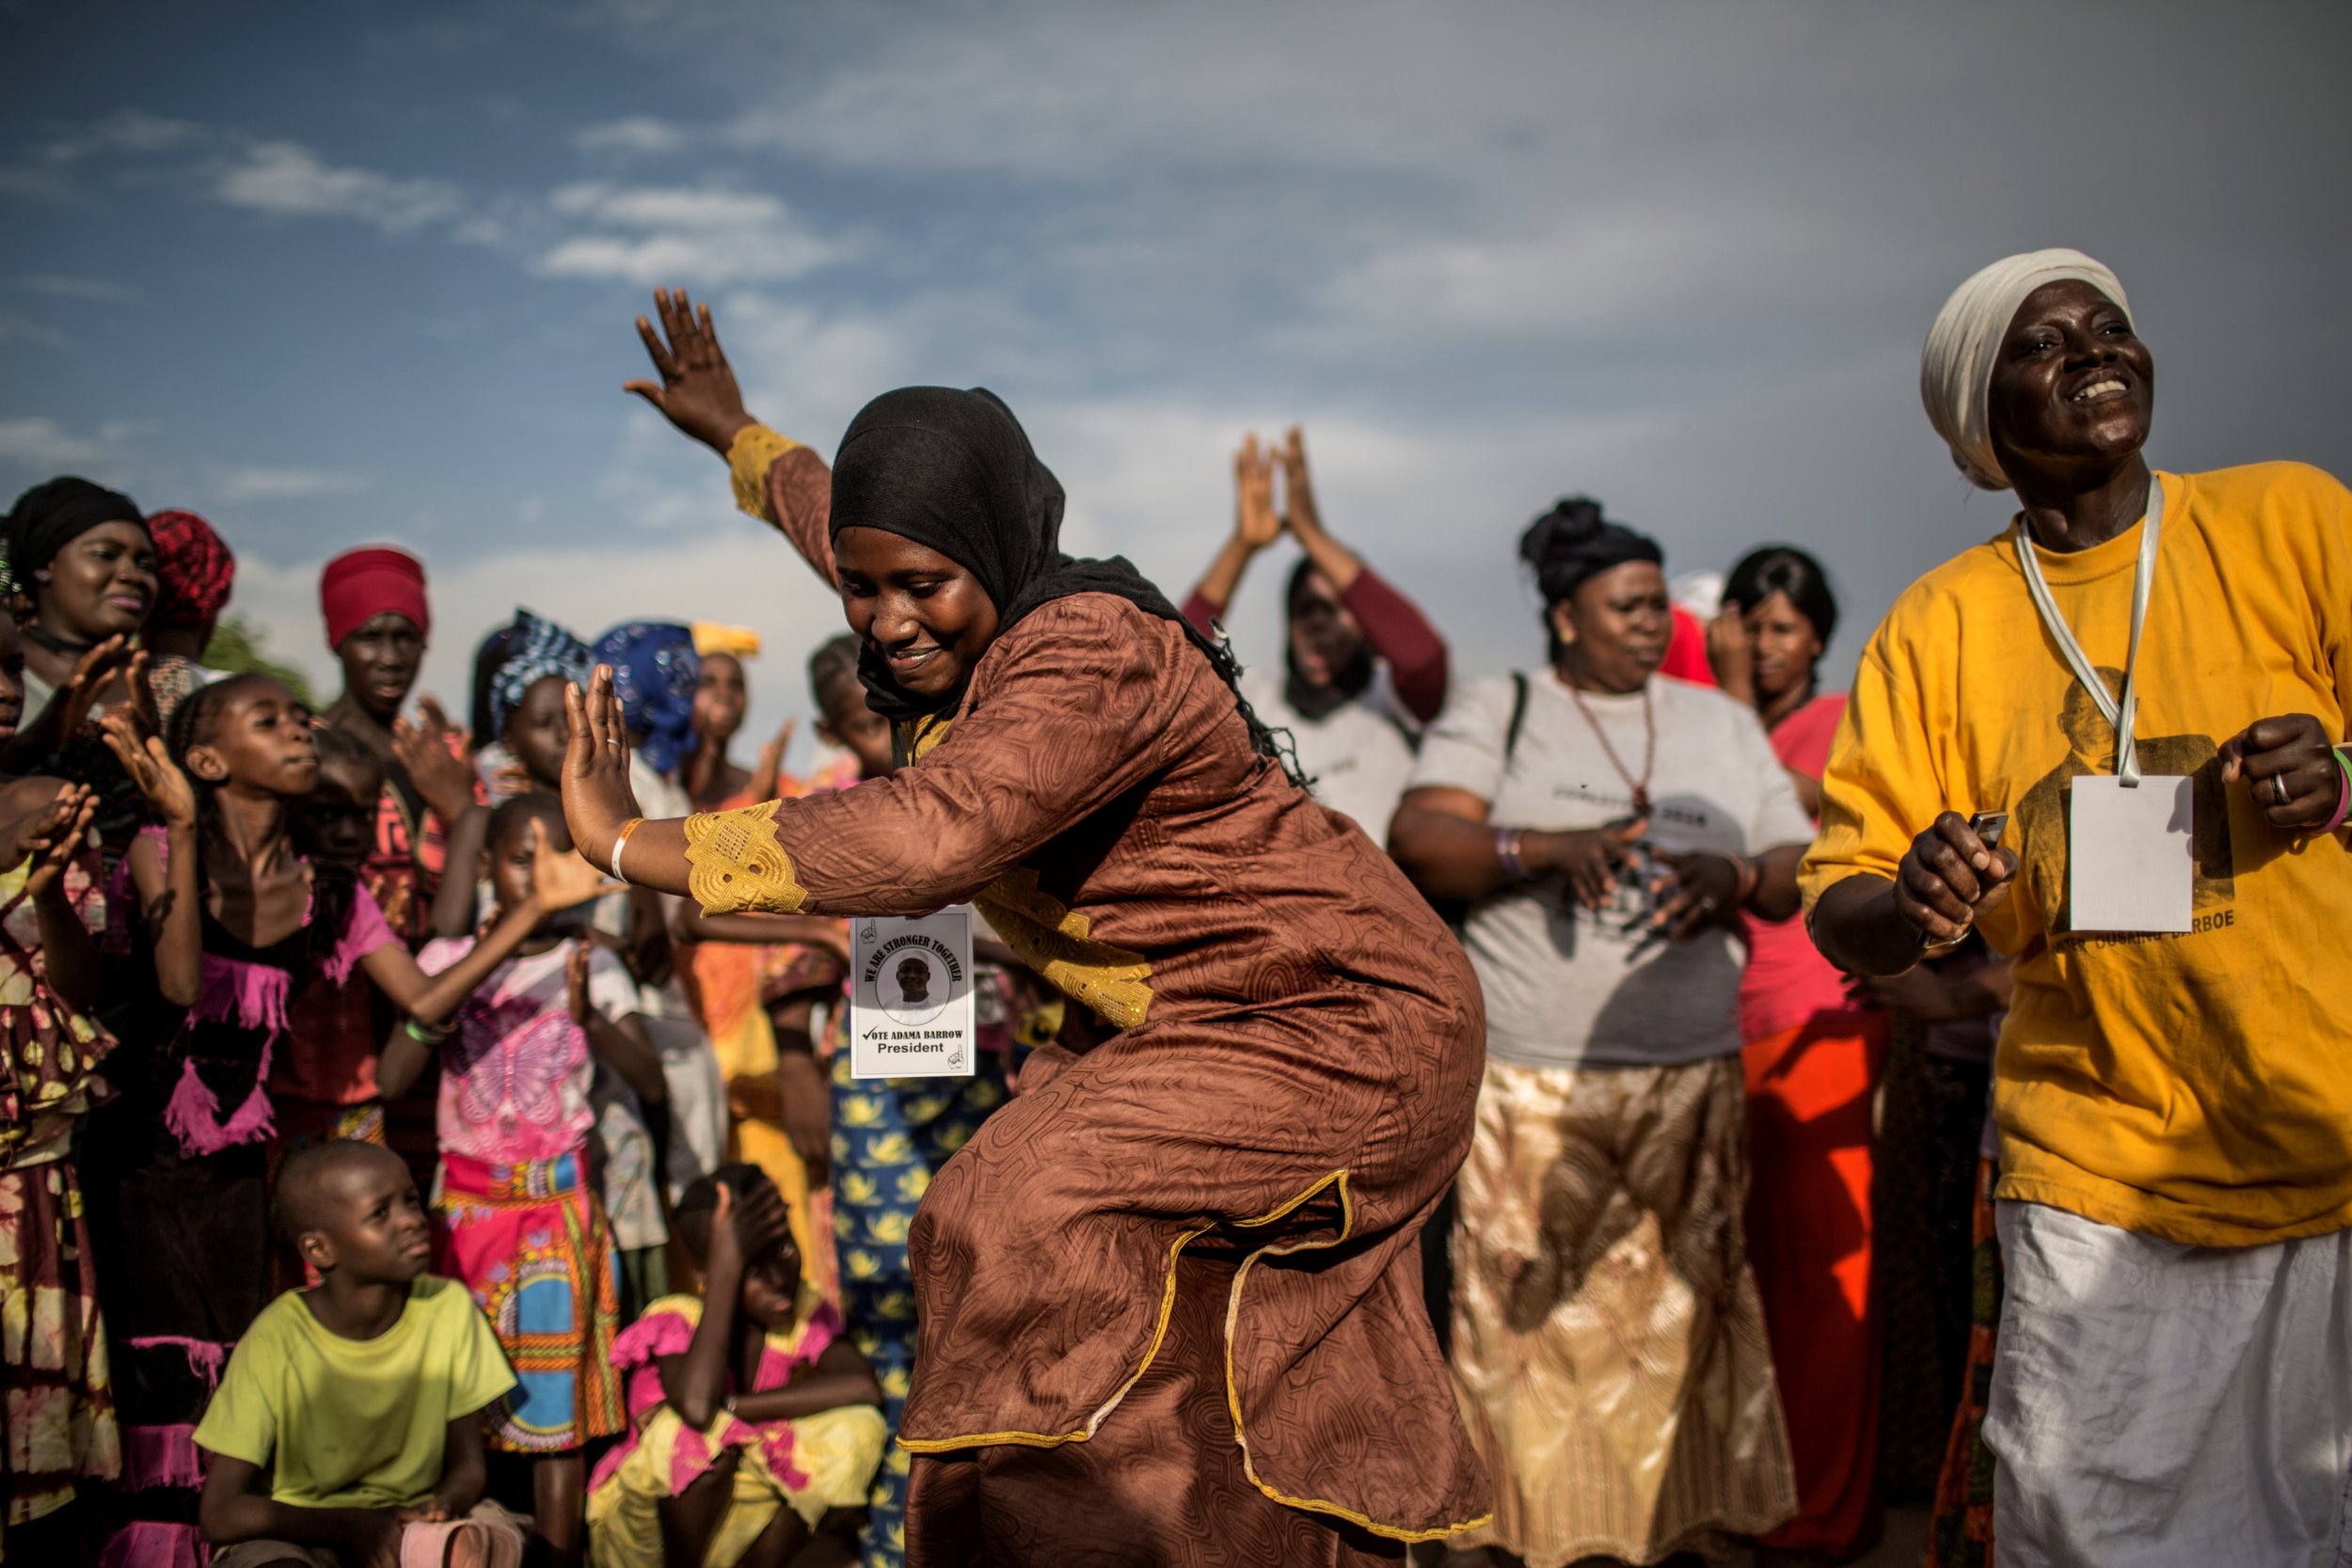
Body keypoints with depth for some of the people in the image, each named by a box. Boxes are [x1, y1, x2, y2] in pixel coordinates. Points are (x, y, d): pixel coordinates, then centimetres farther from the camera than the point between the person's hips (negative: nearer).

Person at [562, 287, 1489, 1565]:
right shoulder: (961, 639, 1)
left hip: (1342, 1027, -9)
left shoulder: (1086, 657, -28)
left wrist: (628, 843, -39)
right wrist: (732, 433, 41)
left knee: (1045, 1219, -23)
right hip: (1195, 1024, 10)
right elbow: (844, 521, 25)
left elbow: (924, 834, -43)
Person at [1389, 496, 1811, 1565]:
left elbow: (1802, 872, 13)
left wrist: (1732, 877, -10)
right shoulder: (1497, 712, 6)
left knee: (1679, 1312, 2)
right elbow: (1417, 841, -5)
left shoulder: (1722, 723, 16)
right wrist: (1545, 848, -20)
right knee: (1530, 1318, -3)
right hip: (1530, 1078, -3)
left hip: (1690, 1078, 3)